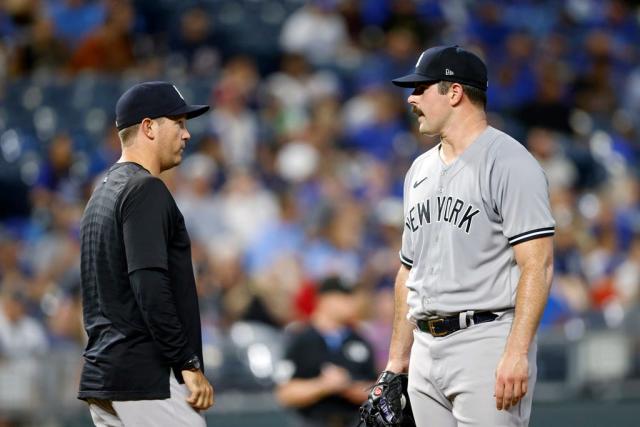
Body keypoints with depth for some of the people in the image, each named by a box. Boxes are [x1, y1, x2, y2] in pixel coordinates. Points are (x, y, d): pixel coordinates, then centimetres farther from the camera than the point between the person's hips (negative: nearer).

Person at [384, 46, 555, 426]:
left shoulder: (508, 161, -8)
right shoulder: (421, 170, 18)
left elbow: (538, 265, -16)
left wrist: (516, 353, -24)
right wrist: (397, 358, 19)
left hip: (486, 345, -8)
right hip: (427, 349, 9)